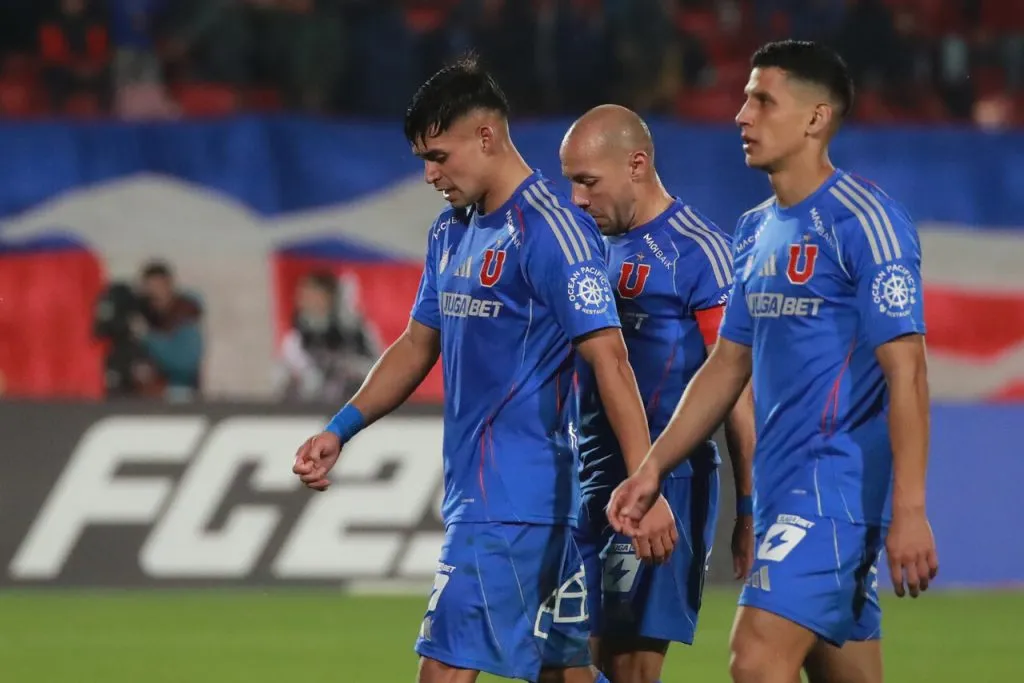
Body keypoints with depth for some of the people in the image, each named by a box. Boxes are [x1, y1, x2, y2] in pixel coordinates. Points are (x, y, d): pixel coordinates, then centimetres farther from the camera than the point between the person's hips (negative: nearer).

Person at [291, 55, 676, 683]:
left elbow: (608, 358, -19)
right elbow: (418, 346, 23)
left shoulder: (549, 230, -14)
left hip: (510, 499, -9)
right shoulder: (452, 232, 14)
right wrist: (341, 430, 12)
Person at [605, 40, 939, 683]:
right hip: (782, 491, 9)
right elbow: (727, 366, 22)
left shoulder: (862, 220, -11)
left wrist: (909, 509, -22)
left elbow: (906, 370, -16)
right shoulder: (757, 231, 16)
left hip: (836, 486, -9)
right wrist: (653, 469, 14)